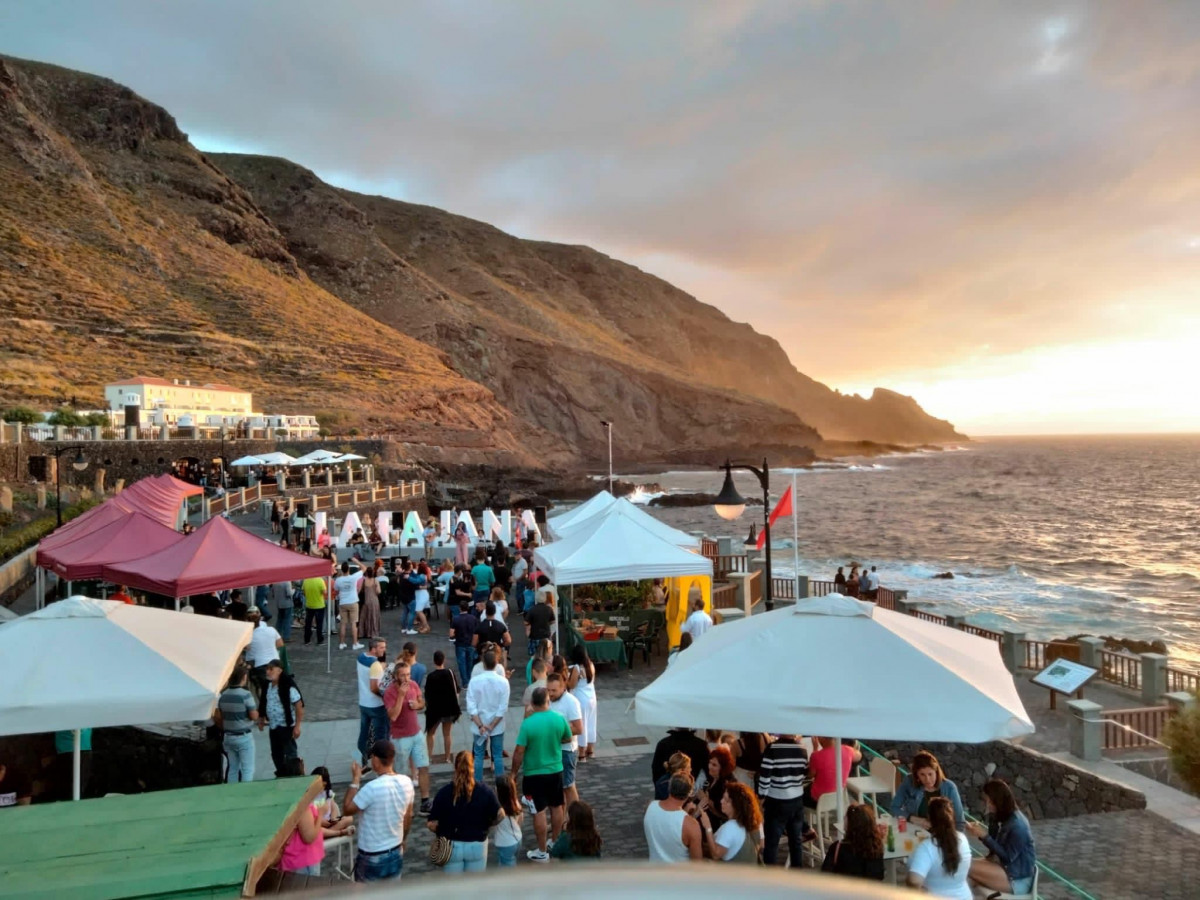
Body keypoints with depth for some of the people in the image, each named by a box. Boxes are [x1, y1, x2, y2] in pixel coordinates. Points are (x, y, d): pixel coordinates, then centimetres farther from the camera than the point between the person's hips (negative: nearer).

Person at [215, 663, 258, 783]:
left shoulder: (222, 695, 2)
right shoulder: (245, 695, -17)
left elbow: (217, 717, 8)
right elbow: (254, 716, -16)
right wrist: (255, 711, 5)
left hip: (228, 737, 6)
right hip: (244, 737, -6)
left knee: (232, 768, 15)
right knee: (247, 769, 2)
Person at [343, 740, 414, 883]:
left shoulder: (372, 788, -27)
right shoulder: (406, 782, -6)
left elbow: (348, 809, -13)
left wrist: (355, 780, -8)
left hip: (372, 857, -6)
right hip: (396, 852, 6)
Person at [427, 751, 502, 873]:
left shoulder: (444, 792, -14)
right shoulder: (485, 791, -11)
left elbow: (432, 824, -14)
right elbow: (500, 816, -12)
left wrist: (442, 831, 6)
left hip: (452, 846, -1)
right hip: (477, 846, 1)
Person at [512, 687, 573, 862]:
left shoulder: (528, 723, -21)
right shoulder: (559, 718, -10)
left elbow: (519, 752, -17)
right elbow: (568, 738, 7)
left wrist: (514, 772, -4)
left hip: (534, 774, -4)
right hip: (556, 771, 4)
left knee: (539, 812, 6)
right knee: (556, 807, 19)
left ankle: (542, 852, 16)